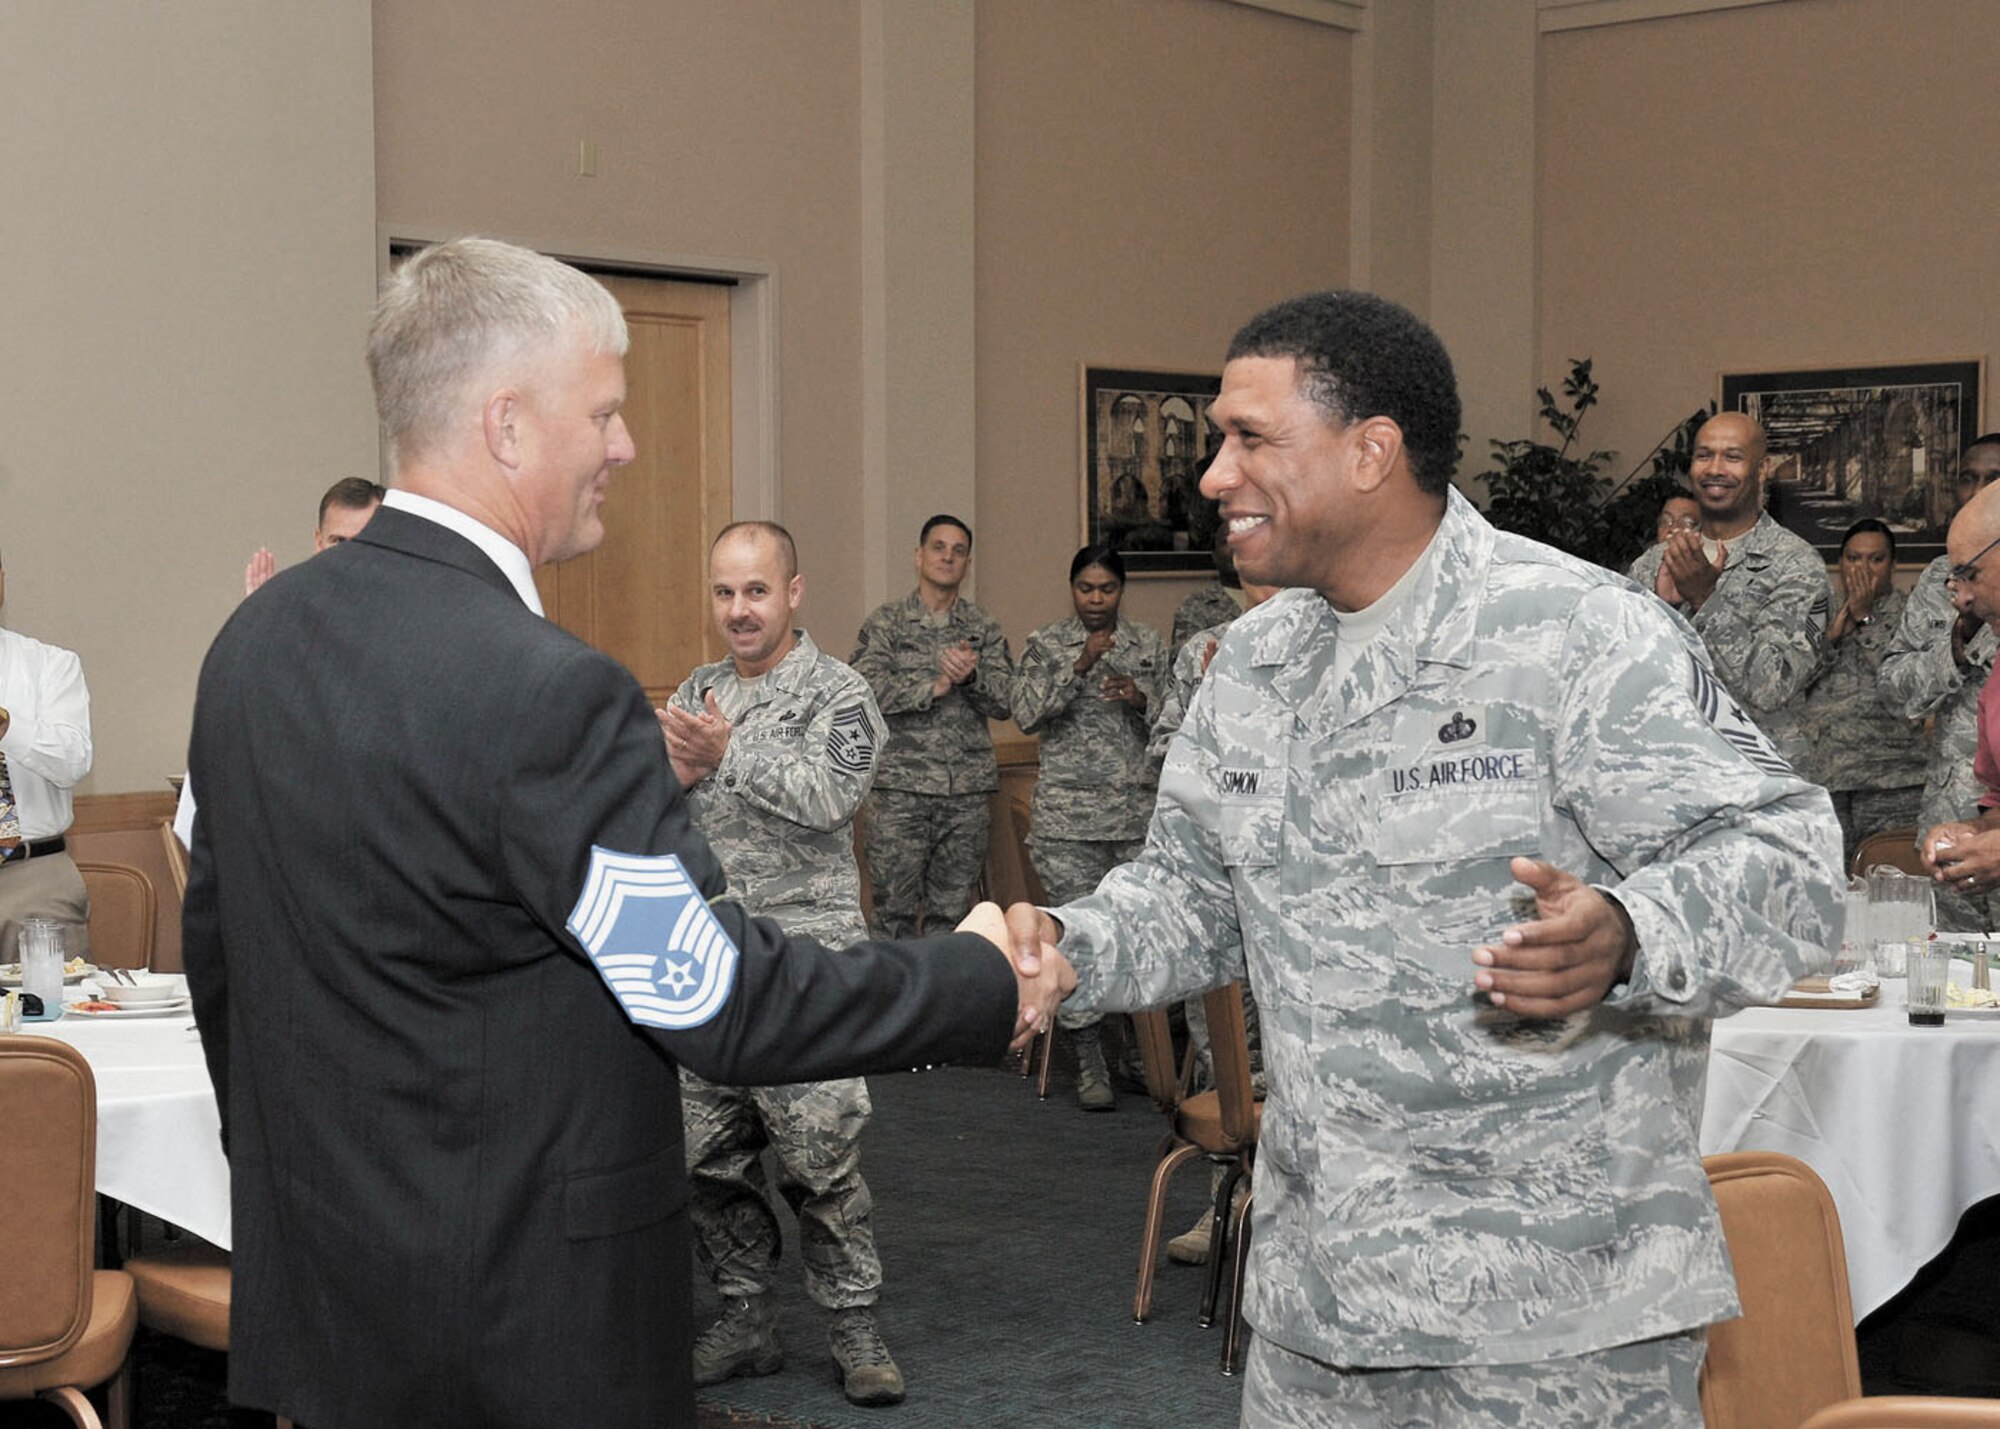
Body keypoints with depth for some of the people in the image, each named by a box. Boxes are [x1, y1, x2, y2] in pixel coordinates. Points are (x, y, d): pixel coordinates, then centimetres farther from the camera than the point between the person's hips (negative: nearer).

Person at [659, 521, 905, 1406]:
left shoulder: (836, 692, -2)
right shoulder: (695, 693, 15)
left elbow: (834, 798, -18)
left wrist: (730, 753, -18)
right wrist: (676, 770, -9)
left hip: (803, 953, -6)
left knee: (821, 1152, -6)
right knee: (706, 1151, 8)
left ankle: (854, 1326, 8)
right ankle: (745, 1317, 23)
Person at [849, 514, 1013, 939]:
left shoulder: (984, 629, 12)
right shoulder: (885, 623, 5)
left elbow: (1005, 703, 3)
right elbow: (865, 689, -10)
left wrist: (972, 677, -17)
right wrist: (936, 686, -15)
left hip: (967, 792, 3)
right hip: (899, 790, -2)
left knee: (952, 913, 7)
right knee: (895, 912, -3)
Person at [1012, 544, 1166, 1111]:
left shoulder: (1148, 644, 13)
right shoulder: (1045, 645, 7)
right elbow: (1026, 714, -6)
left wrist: (1140, 699, -8)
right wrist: (1079, 667, -15)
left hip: (1139, 809, 2)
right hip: (1069, 813, -2)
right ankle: (1090, 1064, -1)